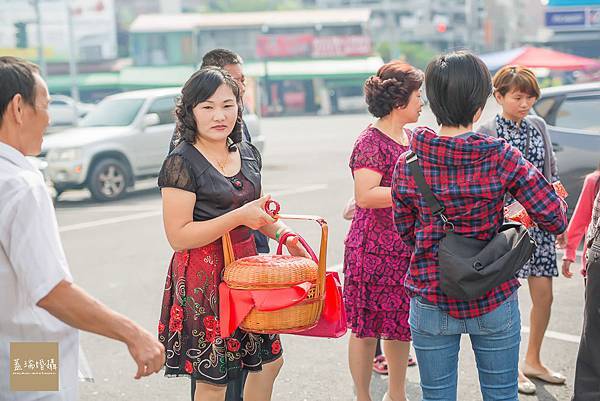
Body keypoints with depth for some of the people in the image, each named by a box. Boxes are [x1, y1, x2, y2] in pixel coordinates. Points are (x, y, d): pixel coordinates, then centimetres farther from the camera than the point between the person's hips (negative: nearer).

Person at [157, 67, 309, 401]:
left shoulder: (248, 153, 8)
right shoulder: (182, 162, -15)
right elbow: (178, 236, -20)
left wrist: (283, 233, 5)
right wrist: (239, 216, -24)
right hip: (204, 277, -7)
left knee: (269, 360, 16)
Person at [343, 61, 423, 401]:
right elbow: (365, 195, -25)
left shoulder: (410, 138, 12)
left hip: (408, 248, 8)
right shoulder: (371, 142, -14)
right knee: (367, 327, 2)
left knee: (401, 323, 15)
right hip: (374, 249, -8)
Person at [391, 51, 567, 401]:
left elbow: (406, 232, 5)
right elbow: (556, 220, -13)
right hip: (494, 302, -1)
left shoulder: (407, 165, -8)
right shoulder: (501, 158, -14)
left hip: (431, 304, 1)